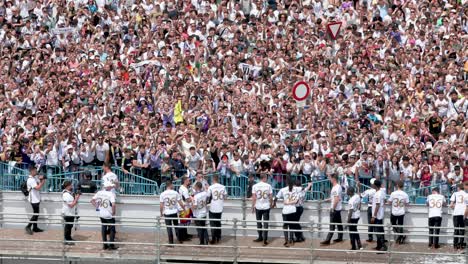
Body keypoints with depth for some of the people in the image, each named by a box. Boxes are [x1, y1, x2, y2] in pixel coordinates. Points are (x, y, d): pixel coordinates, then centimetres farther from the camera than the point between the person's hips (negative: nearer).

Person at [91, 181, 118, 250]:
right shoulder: (111, 194, -19)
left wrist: (96, 207, 10)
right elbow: (113, 205, -29)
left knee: (104, 228, 19)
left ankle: (105, 245, 23)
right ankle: (111, 245, 14)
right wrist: (113, 212, -13)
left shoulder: (99, 192, -1)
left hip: (101, 214, 6)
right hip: (109, 215, -6)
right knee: (112, 229, 10)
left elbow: (92, 200, 2)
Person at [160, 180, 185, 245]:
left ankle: (171, 242, 7)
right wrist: (184, 209, 12)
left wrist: (161, 213, 7)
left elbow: (161, 206, -8)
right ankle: (179, 240, 24)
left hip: (167, 213, -1)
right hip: (174, 212, 1)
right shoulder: (175, 193, -7)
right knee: (176, 226, 17)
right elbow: (180, 203, -4)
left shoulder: (162, 194, -8)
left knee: (169, 228, 6)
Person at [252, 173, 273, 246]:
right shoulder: (268, 186, -5)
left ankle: (260, 237, 23)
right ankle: (265, 239, -4)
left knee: (259, 222, 15)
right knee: (265, 223, 2)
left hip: (258, 207, 1)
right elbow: (271, 197, -1)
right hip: (266, 207, -1)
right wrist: (271, 204, 17)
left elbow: (254, 197, -4)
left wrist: (253, 207, 5)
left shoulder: (255, 186, -4)